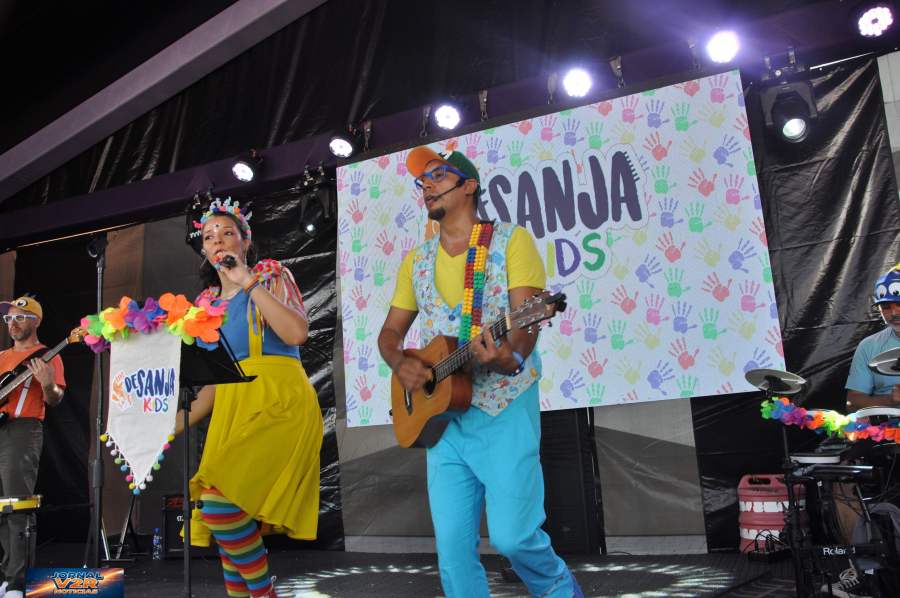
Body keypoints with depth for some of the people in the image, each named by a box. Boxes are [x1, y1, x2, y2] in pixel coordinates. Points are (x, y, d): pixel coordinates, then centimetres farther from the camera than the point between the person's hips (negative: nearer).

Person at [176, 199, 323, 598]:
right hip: (232, 409, 6)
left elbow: (296, 333, -14)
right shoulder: (207, 303, 20)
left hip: (279, 403, -6)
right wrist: (170, 428, 10)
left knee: (218, 503, -23)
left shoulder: (271, 275, 5)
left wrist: (249, 282, -11)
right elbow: (212, 383, 20)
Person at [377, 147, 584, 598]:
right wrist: (401, 365, -6)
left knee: (512, 535, -6)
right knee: (452, 548, 3)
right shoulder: (417, 260, 14)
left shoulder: (511, 240, -2)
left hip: (503, 408, -4)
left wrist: (511, 359, -35)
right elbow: (390, 332, 17)